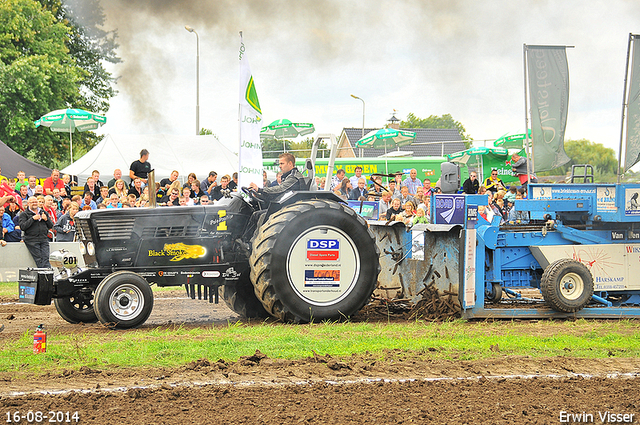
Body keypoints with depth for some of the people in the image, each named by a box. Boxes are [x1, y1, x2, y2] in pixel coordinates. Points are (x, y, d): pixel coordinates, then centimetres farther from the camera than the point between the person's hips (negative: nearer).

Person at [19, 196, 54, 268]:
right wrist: (32, 219, -13)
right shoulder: (24, 214, 6)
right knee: (39, 259, -12)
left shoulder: (43, 213, 19)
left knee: (45, 258, -11)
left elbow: (51, 226, 17)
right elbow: (22, 227, -9)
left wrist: (46, 219, -3)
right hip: (32, 240, -3)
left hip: (44, 239, 3)